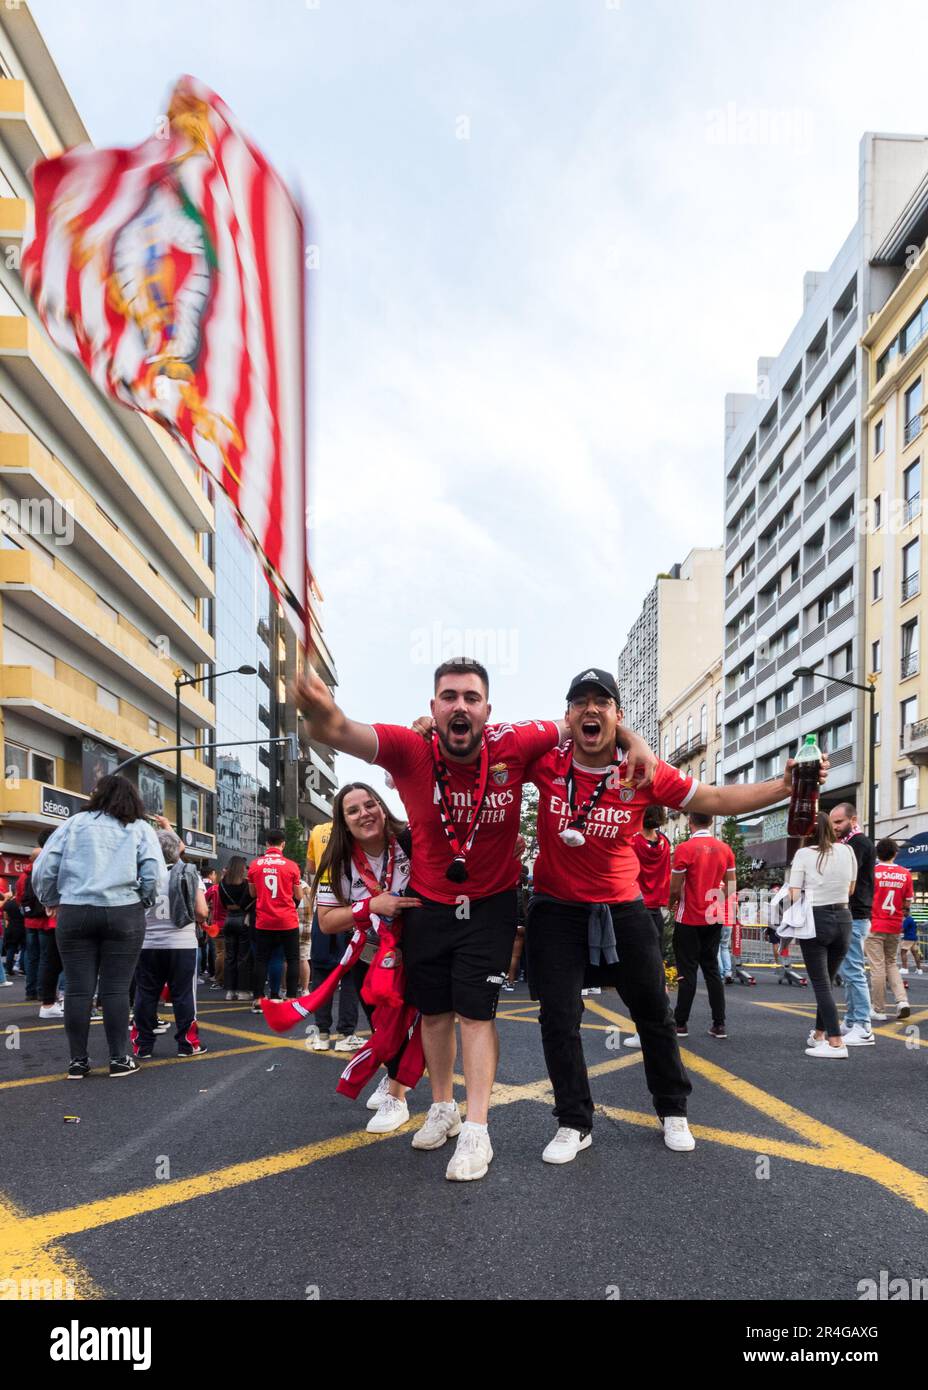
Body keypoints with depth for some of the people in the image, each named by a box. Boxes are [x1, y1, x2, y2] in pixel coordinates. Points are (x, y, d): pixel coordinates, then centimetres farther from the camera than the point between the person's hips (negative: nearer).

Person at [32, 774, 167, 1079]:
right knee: (115, 989, 4)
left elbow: (43, 868, 3)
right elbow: (156, 875, -6)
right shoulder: (140, 828, 5)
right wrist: (143, 902, 11)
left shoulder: (75, 823, 6)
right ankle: (119, 1059, 8)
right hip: (123, 915, -1)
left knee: (78, 988, 5)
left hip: (74, 914, 1)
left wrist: (51, 900, 19)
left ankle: (78, 1061, 11)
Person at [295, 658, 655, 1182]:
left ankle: (476, 1130, 9)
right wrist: (331, 722, -70)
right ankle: (443, 1107, 36)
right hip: (428, 903, 1)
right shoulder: (412, 750, -24)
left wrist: (633, 742, -20)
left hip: (491, 904, -1)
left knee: (477, 1012, -4)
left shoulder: (513, 746, -20)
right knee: (434, 1010, 15)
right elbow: (357, 737, -46)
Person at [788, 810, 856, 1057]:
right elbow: (851, 889, 13)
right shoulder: (847, 851, 2)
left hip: (814, 919, -4)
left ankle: (836, 1043, -8)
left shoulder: (804, 854, -8)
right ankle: (819, 1035, 27)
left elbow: (794, 895, -11)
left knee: (821, 983, -1)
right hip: (843, 919, 4)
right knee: (826, 981, 17)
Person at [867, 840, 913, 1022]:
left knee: (877, 967, 1)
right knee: (891, 963, 19)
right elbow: (908, 903, 4)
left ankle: (878, 1010, 5)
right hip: (895, 927, 3)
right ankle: (902, 1001, 4)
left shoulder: (873, 872, -9)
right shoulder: (905, 874, 0)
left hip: (875, 926, -3)